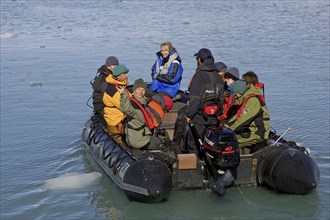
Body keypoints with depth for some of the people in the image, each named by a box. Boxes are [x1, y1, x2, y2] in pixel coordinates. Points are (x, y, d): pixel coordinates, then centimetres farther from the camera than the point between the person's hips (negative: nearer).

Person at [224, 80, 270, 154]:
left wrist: (229, 129, -15)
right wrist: (227, 125, 7)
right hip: (252, 131, 10)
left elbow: (243, 120, -20)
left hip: (258, 134, -10)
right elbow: (238, 116, 19)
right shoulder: (246, 100, 15)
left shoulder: (253, 101, -17)